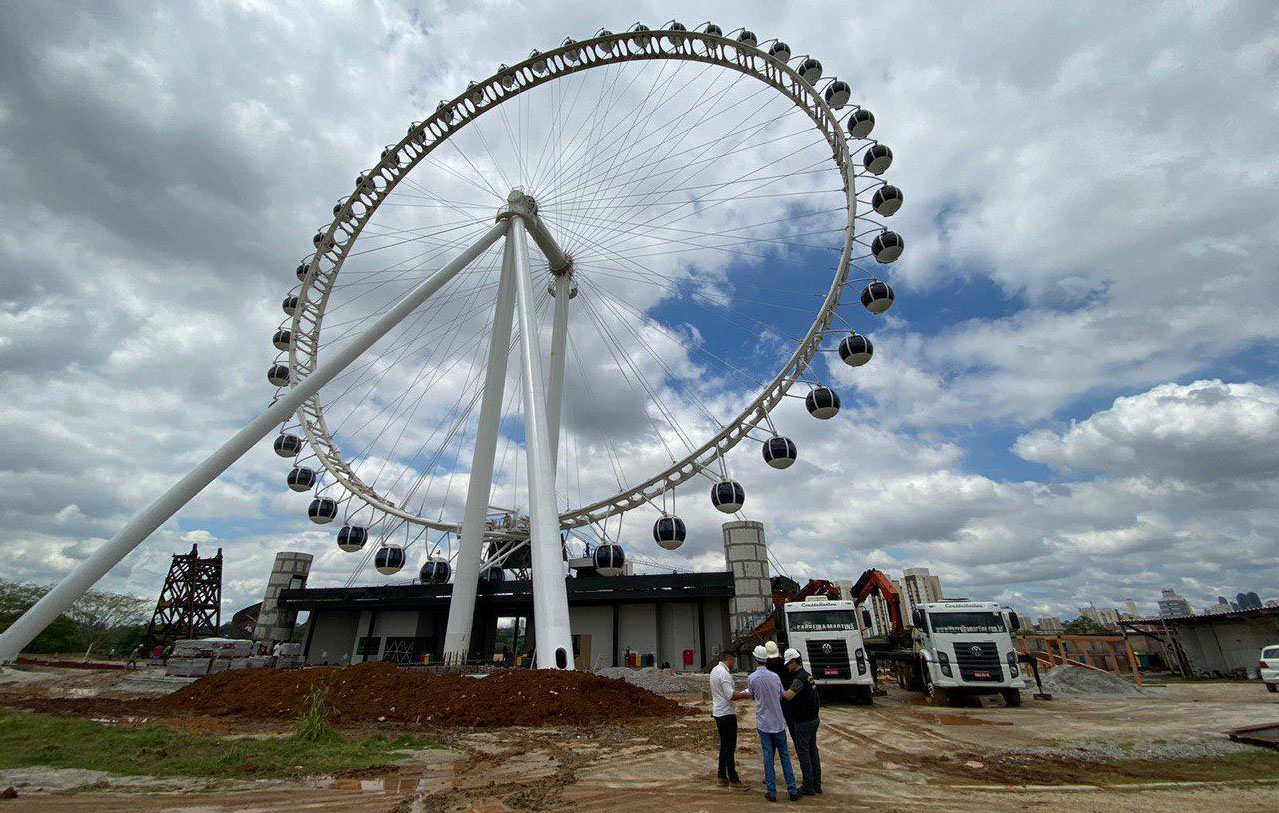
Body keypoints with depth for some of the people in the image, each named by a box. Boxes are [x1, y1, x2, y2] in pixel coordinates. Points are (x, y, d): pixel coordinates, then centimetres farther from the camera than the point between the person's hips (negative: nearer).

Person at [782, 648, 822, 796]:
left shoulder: (799, 678, -22)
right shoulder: (807, 675, 8)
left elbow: (789, 696, -37)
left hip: (803, 722, -9)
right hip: (814, 719, 9)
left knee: (803, 753, 2)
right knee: (813, 751, 16)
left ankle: (808, 787, 9)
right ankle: (817, 784, 24)